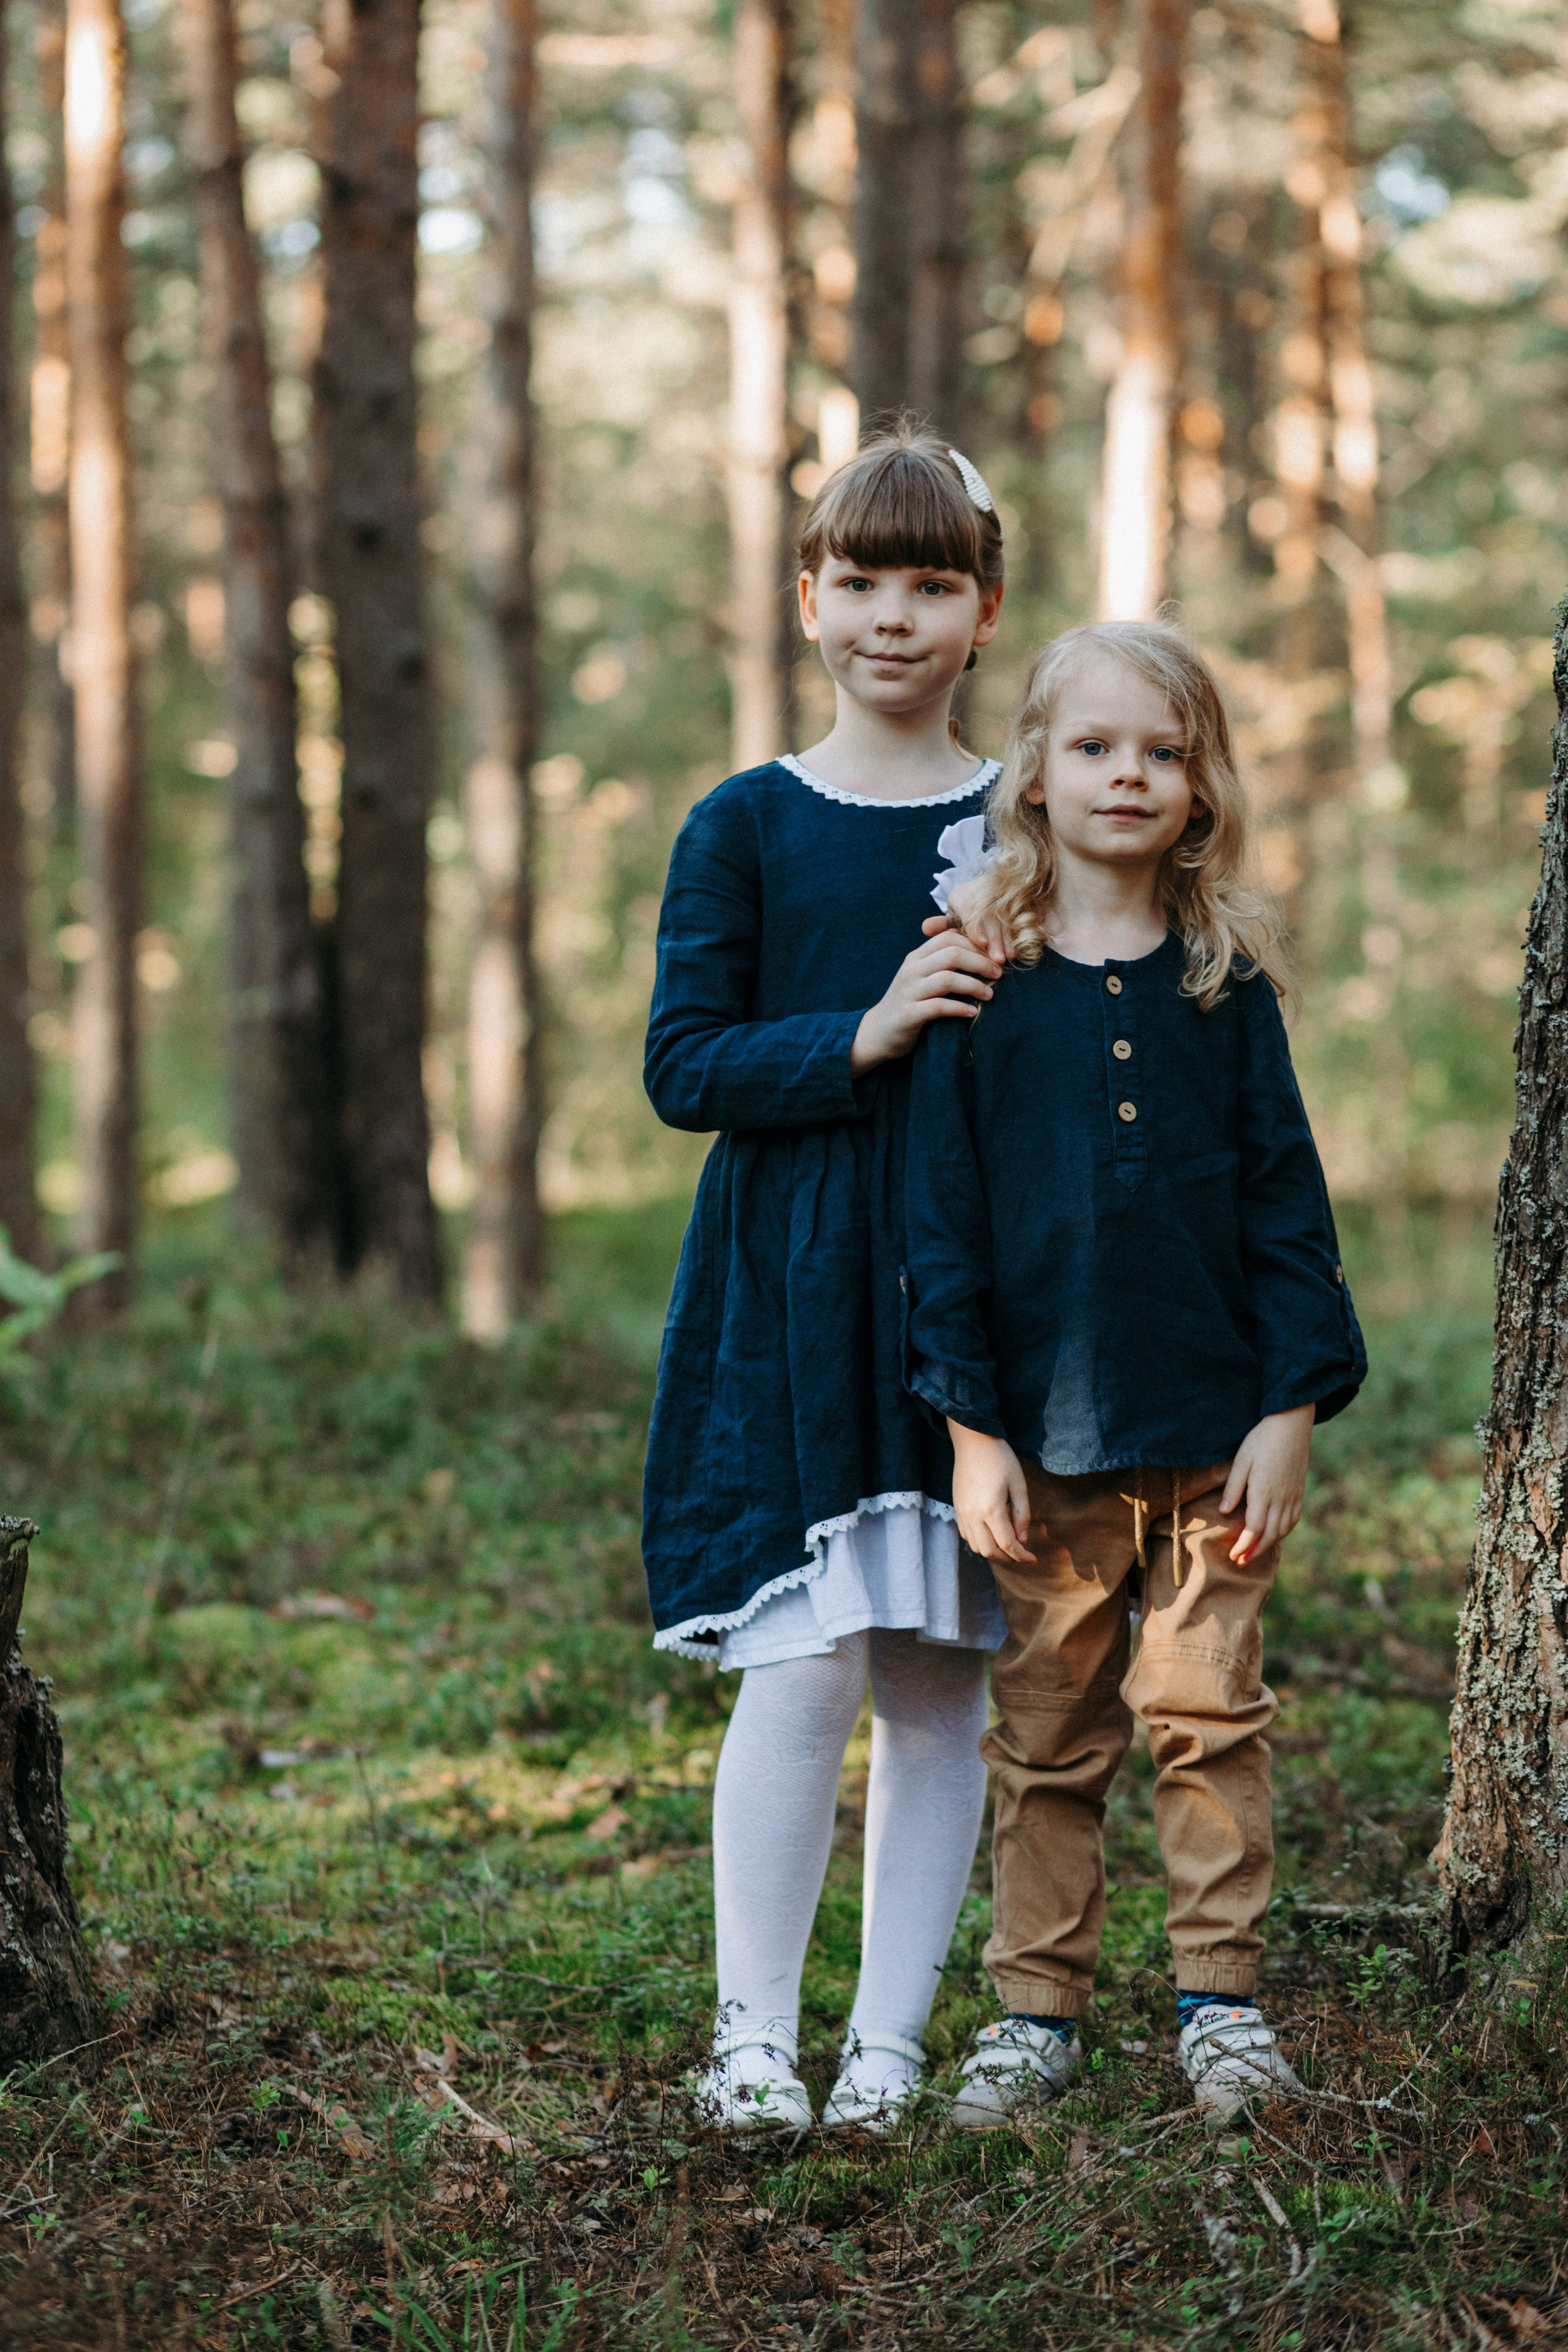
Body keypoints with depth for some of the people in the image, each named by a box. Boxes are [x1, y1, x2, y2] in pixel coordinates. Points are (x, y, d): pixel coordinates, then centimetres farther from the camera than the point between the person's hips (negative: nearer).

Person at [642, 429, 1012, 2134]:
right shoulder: (746, 826, 2)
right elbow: (683, 1068, -3)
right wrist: (863, 1036, -17)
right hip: (789, 1295, -2)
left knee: (942, 1676, 5)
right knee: (806, 1667, -8)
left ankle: (891, 2039, 15)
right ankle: (751, 2035, 6)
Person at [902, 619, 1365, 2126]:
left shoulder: (1227, 982, 3)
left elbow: (1285, 1197, 4)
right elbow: (943, 1213, 0)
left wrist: (1292, 1406, -2)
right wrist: (968, 1425, -5)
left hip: (1212, 1429, 1)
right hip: (1043, 1436, 0)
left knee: (1209, 1714, 5)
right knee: (1046, 1735, 8)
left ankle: (1219, 1995, 17)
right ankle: (1036, 2006, 18)